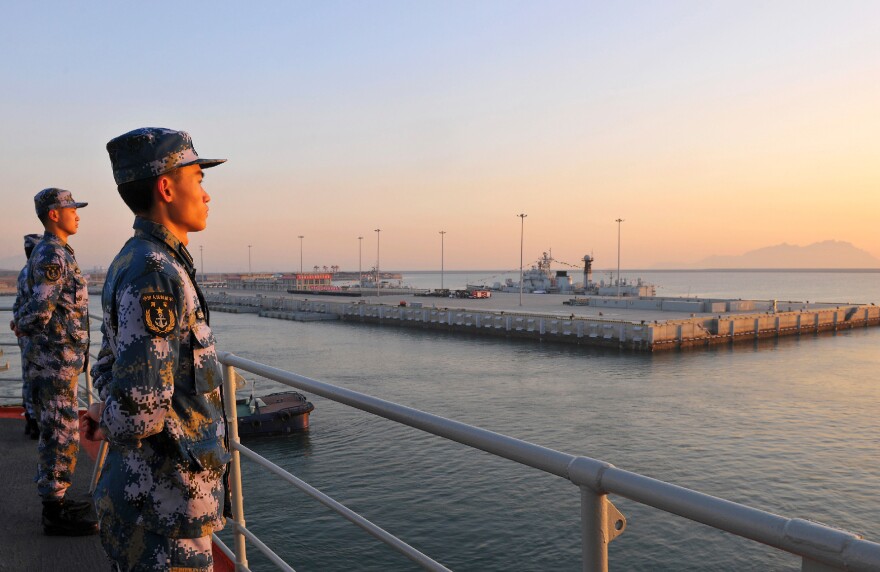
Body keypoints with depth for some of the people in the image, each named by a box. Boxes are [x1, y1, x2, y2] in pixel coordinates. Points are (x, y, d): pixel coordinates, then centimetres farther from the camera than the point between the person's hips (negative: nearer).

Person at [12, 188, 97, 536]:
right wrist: (22, 324, -5)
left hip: (57, 361, 10)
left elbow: (36, 306, 20)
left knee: (57, 433, 17)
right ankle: (55, 514, 5)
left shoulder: (51, 253, 16)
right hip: (54, 360, -10)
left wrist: (22, 323, 4)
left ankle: (56, 500, 28)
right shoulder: (51, 255, -17)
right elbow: (40, 309, -23)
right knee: (61, 435, -4)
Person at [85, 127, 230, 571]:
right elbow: (140, 407, -27)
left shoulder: (136, 264, 8)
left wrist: (109, 409, 3)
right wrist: (111, 425, -8)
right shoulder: (153, 273, -23)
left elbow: (109, 365, 19)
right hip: (165, 506, -9)